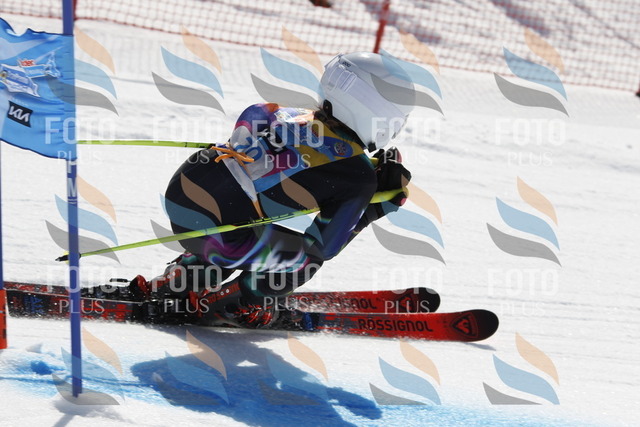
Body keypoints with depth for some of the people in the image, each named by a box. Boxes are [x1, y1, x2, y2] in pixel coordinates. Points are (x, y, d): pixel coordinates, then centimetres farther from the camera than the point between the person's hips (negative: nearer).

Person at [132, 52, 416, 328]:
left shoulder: (293, 115, 8)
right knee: (305, 260, 14)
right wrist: (375, 209, 10)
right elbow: (325, 246, -3)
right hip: (208, 230, -7)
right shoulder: (359, 176, -9)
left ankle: (178, 279, 31)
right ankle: (214, 302, 18)